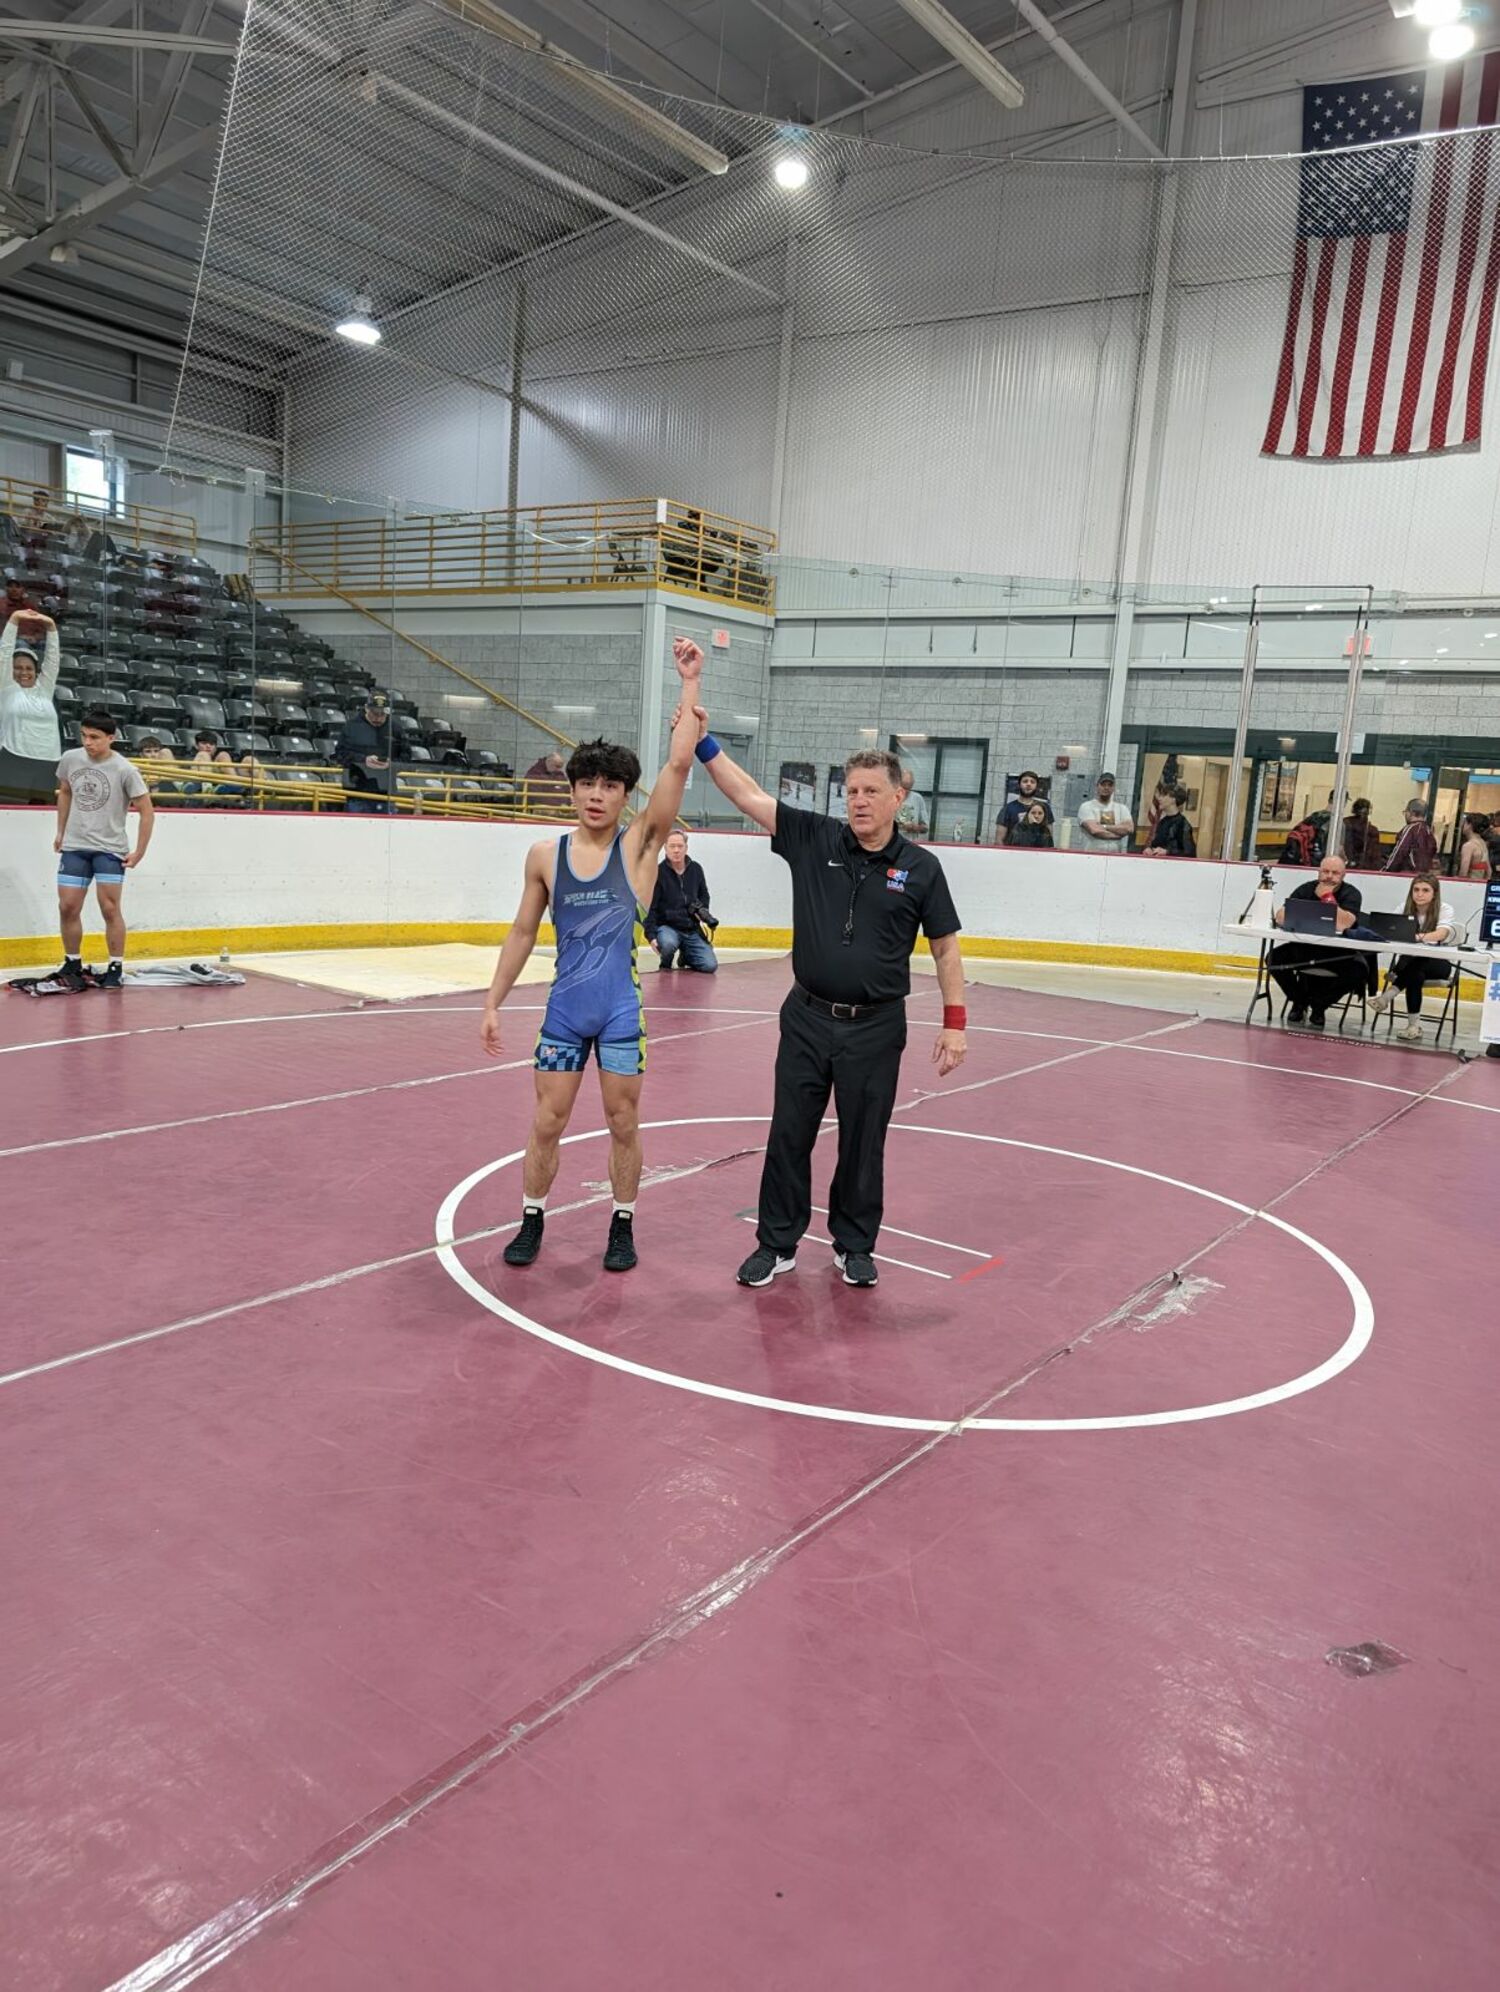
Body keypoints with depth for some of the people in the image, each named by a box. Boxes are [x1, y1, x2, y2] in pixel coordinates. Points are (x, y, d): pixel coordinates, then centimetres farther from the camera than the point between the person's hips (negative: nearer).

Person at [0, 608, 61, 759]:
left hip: (48, 760, 3)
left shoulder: (45, 688, 13)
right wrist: (14, 620, -5)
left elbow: (52, 655, 9)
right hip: (14, 759, -3)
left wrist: (50, 626, -1)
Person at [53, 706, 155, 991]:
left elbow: (147, 811, -7)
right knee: (68, 907, 3)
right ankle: (71, 964, 20)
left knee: (110, 908, -5)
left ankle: (116, 968, 7)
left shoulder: (125, 770, -13)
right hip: (74, 846, 4)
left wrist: (139, 852, -9)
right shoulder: (70, 759, 0)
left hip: (110, 849, -4)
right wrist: (60, 832, 19)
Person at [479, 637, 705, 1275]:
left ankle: (622, 1225, 25)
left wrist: (690, 684, -17)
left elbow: (678, 765, -15)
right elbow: (523, 934, 10)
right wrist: (493, 1003, 8)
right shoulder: (545, 855, 2)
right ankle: (532, 1220, 27)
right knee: (547, 1125, 8)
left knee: (623, 1124, 8)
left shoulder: (639, 846, -4)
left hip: (621, 1008, -1)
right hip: (565, 1008, 2)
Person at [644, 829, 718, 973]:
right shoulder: (658, 873, -9)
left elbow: (704, 895, 23)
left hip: (692, 930, 4)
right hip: (667, 926, -4)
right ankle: (665, 966, -2)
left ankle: (686, 956, 23)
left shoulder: (696, 869, 6)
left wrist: (702, 910, 2)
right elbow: (650, 908, -9)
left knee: (710, 966, -11)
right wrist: (651, 935, -18)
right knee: (668, 943, -40)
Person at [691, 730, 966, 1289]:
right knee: (789, 1136, 8)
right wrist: (704, 742, -11)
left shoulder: (920, 867, -3)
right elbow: (747, 794, -3)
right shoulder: (813, 838, -1)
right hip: (808, 1018, 1)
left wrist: (955, 1022, -1)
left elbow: (945, 949, 3)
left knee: (863, 1142, 10)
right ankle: (777, 1244, 23)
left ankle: (854, 1246, 29)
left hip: (875, 1028, -1)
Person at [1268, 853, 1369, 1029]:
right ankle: (1299, 1002, 4)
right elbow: (1280, 916, -11)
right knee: (1274, 958, -20)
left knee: (1359, 970, -31)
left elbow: (1343, 924, -28)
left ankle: (1318, 1005, -5)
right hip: (1305, 947, 2)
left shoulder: (1351, 894, -10)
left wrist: (1327, 896, -23)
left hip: (1338, 953, -2)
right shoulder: (1307, 888, 0)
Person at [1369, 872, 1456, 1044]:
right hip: (1410, 962, 3)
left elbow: (1441, 933, -29)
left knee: (1416, 965, -38)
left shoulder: (1445, 909, -9)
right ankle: (1414, 1024, -34)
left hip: (1438, 963, -3)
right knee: (1415, 974, -35)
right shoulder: (1405, 908, 4)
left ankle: (1388, 995, -34)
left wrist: (1419, 937, -50)